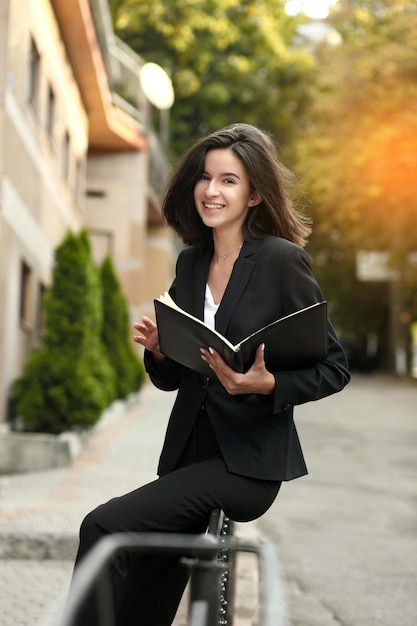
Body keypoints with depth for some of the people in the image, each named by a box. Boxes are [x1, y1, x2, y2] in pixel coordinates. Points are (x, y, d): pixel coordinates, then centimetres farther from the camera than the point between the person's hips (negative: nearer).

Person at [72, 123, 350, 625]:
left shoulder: (283, 260, -9)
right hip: (190, 450, 6)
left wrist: (267, 384, -23)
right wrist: (158, 350, -6)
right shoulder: (190, 263, 9)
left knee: (104, 527, -20)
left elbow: (335, 368, -7)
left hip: (249, 460, -6)